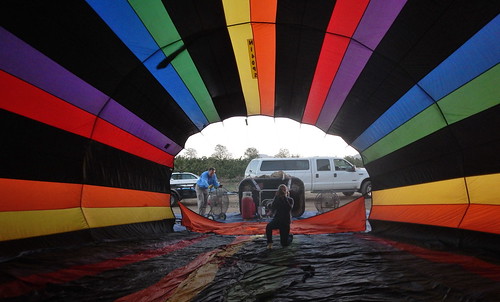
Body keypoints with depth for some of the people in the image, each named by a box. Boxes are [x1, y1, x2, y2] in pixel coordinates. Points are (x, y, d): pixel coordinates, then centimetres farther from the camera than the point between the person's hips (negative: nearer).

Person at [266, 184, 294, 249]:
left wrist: (285, 197, -23)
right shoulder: (277, 199, 2)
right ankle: (269, 243, -15)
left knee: (284, 244, 3)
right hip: (276, 220, 1)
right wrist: (276, 197, -18)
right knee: (268, 227, -35)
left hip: (285, 222, -1)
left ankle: (290, 236, 37)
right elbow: (272, 208, -14)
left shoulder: (290, 200, -2)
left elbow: (289, 208, -22)